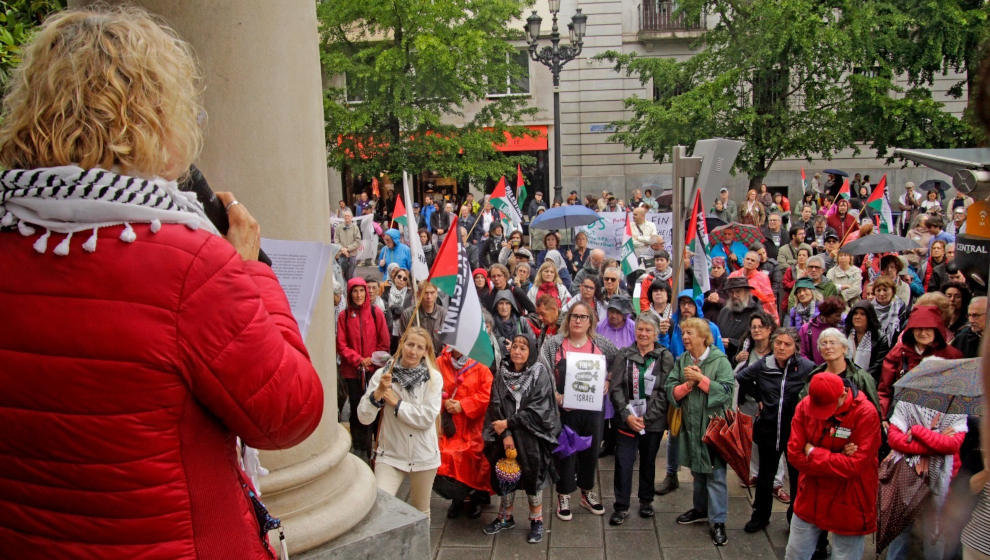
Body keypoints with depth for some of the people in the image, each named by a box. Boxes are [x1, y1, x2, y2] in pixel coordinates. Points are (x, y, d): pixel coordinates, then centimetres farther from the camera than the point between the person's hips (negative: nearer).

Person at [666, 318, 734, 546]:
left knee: (716, 473, -3)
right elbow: (670, 390, 0)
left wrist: (701, 379, -18)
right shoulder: (681, 361, 6)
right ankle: (700, 509, 35)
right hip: (691, 424, 5)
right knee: (697, 470, 18)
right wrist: (687, 385, -16)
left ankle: (717, 521, 4)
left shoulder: (720, 360, -8)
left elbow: (727, 390, -16)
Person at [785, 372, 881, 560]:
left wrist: (812, 452, -14)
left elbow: (855, 466, -20)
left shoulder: (866, 413, -17)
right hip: (809, 501, 4)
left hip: (848, 507, -3)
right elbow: (794, 453, -10)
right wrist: (838, 458, -19)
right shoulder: (805, 406, -7)